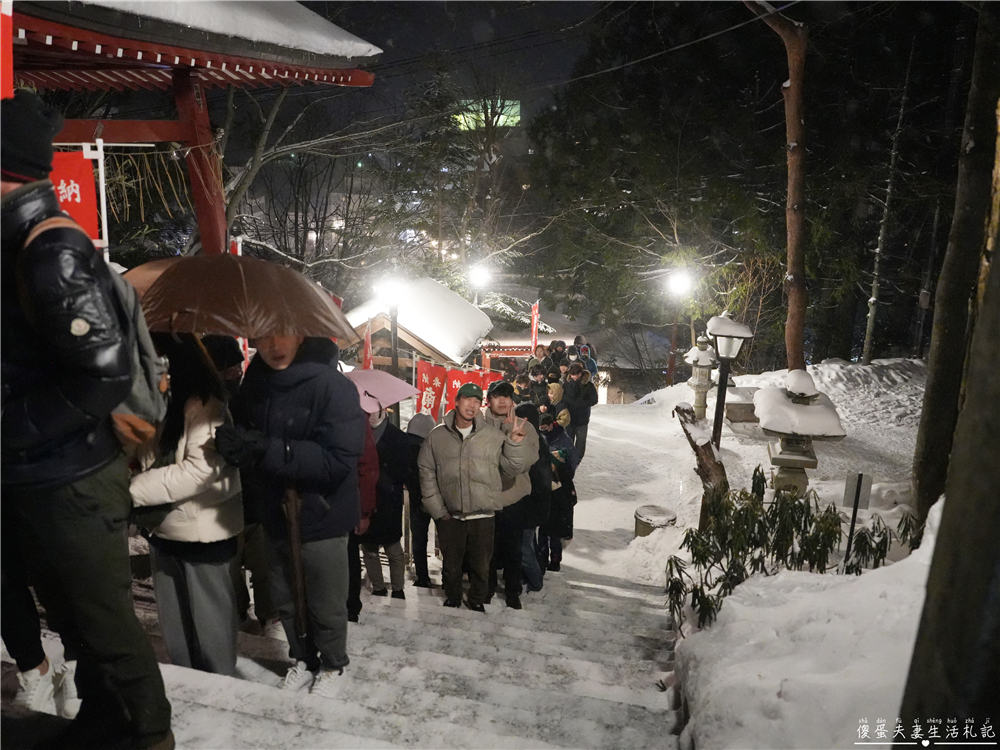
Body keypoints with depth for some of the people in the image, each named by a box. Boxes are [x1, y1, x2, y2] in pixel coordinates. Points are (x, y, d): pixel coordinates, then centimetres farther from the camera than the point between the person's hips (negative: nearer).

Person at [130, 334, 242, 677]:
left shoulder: (204, 404, -15)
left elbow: (201, 470, -23)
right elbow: (149, 460, 6)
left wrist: (133, 489, -20)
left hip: (204, 533, -8)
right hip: (164, 531, 8)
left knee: (210, 631, 8)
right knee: (175, 632, 20)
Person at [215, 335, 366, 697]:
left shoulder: (333, 386, -22)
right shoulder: (254, 385, -1)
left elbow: (338, 459, -27)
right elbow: (241, 438, 8)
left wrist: (268, 449, -34)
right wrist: (231, 442, -17)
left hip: (320, 520, -5)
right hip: (276, 517, 6)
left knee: (327, 608, 13)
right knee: (286, 601, 22)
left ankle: (331, 667, 39)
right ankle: (303, 659, 47)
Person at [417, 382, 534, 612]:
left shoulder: (494, 436, -2)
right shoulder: (437, 436, 0)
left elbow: (512, 468, -3)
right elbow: (426, 473, 3)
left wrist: (516, 441, -19)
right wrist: (438, 510, -1)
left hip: (483, 515, 0)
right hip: (450, 516, 1)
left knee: (481, 566, 13)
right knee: (451, 565, 16)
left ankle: (477, 601, 37)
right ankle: (452, 600, 40)